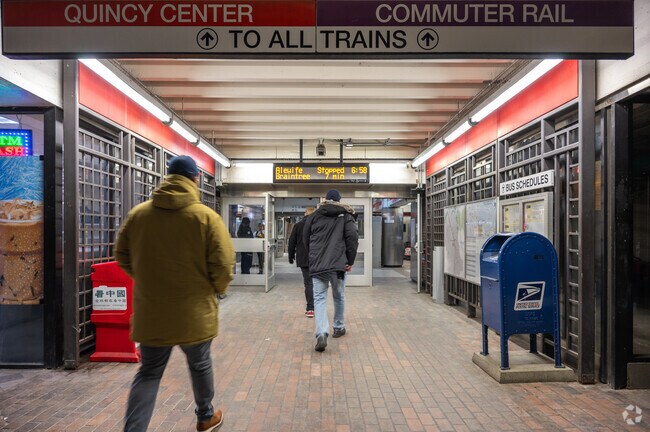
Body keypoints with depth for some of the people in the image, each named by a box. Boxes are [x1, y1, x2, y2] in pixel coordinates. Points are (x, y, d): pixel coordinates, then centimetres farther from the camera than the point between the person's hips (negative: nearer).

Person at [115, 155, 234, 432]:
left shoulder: (137, 213, -1)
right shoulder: (206, 216, -14)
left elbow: (122, 256, 8)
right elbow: (222, 264, -16)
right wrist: (216, 290, 5)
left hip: (150, 311, 3)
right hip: (193, 311, -2)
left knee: (149, 372, 17)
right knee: (200, 366, 20)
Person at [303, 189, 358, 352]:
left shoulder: (314, 216, 9)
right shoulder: (346, 215, 4)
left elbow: (306, 239, 11)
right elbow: (353, 238, -7)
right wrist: (350, 260, 0)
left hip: (317, 266, 1)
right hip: (339, 265, 0)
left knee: (319, 298, 1)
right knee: (339, 297, 17)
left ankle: (321, 334, -15)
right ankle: (339, 328, 31)